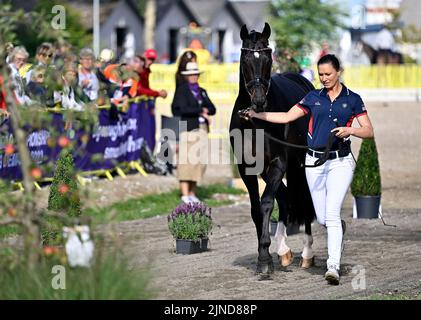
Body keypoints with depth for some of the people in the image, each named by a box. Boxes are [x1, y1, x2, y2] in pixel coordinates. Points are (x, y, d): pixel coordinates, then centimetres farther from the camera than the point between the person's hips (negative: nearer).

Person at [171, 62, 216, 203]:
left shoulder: (202, 91, 21)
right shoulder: (182, 90, 2)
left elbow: (212, 109, 13)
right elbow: (183, 109, -12)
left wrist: (204, 111, -8)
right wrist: (201, 111, -5)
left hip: (202, 129, 6)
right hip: (188, 129, -6)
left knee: (199, 162, 3)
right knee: (186, 161, -10)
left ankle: (192, 193, 8)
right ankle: (185, 194, -11)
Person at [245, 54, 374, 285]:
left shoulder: (352, 99, 2)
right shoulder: (313, 98, 9)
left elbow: (369, 132, 0)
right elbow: (286, 117, 8)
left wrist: (349, 130, -18)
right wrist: (256, 114, -1)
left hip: (340, 162, -3)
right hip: (314, 162, 3)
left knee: (331, 213, -18)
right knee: (322, 219, 6)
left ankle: (333, 267, -21)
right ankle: (338, 227, 42)